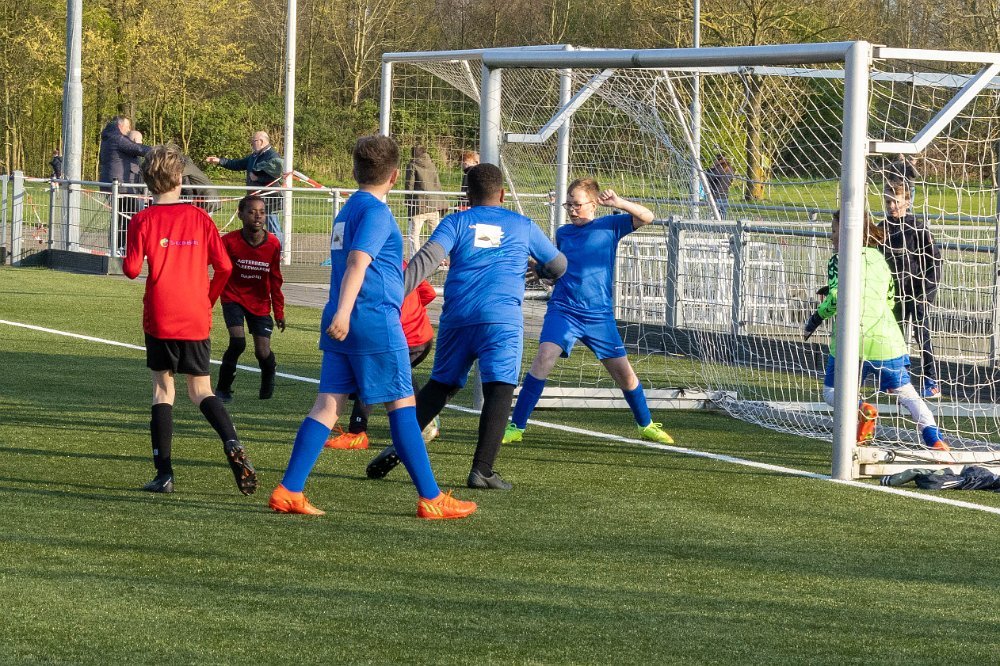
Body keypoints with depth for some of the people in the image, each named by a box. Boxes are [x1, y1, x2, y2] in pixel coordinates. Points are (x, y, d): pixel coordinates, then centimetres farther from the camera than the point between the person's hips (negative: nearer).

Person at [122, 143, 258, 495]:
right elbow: (224, 267, 1)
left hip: (159, 320, -2)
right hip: (197, 320, 2)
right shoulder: (200, 218, 3)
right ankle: (232, 444, -17)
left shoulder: (143, 220, -4)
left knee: (163, 388, 6)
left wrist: (127, 260, 14)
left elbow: (132, 269, -9)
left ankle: (164, 474, 1)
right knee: (201, 390, 11)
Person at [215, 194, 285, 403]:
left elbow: (275, 280, 0)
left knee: (263, 352, -3)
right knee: (237, 342, -21)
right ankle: (223, 389, -1)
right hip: (234, 298, -2)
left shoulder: (273, 244, -10)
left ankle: (269, 378, 33)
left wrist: (279, 311, 4)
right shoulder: (230, 241, -17)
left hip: (260, 303, 2)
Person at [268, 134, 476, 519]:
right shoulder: (376, 211, -10)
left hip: (342, 327, 8)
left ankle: (288, 491, -4)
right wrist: (343, 312, -34)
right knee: (402, 405, -2)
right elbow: (357, 262, -23)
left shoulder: (348, 210, 18)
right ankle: (431, 500, 1)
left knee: (328, 404, 4)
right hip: (374, 321, -8)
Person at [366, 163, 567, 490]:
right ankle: (482, 470, -18)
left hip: (457, 317, 2)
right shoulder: (523, 226, 14)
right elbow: (558, 266, 26)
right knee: (499, 389, -7)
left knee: (439, 385, 16)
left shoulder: (456, 222, 11)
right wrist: (539, 269, 48)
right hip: (502, 320, -2)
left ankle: (398, 447, 5)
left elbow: (426, 260, -6)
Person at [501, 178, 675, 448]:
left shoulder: (609, 226, 1)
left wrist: (617, 202, -23)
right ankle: (516, 427, -19)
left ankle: (646, 425, 29)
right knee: (544, 356, -22)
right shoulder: (562, 233, 9)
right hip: (563, 310, 0)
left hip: (599, 314, 0)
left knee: (623, 372, 6)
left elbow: (646, 217, -9)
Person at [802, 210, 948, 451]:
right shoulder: (878, 258, 19)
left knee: (831, 392, 11)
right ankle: (935, 439, -3)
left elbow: (837, 295, -15)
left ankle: (862, 410, -20)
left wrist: (817, 317, 0)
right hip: (887, 339, 4)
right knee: (904, 391, 15)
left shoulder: (840, 260, 1)